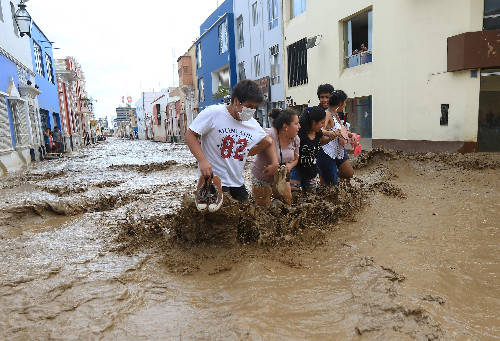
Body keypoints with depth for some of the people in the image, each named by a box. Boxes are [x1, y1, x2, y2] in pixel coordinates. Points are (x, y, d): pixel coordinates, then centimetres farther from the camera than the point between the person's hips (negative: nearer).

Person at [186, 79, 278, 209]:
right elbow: (190, 135, -13)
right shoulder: (213, 113, -14)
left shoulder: (252, 124, 2)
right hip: (213, 175, -6)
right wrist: (202, 160, -25)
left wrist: (274, 162, 3)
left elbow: (268, 141, 19)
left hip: (236, 181, 6)